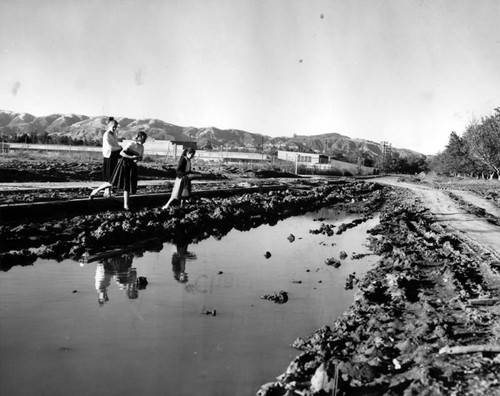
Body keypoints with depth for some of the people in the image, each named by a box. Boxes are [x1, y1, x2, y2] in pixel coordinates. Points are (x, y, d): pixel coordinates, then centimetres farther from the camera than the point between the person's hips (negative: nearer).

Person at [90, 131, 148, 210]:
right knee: (113, 183, -5)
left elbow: (141, 157, 18)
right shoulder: (131, 144, -10)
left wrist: (138, 158, -5)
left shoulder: (141, 147, 8)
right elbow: (121, 153, -15)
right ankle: (96, 190, 12)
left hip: (132, 167, 5)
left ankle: (126, 205, 12)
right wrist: (131, 157, -25)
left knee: (127, 186, 5)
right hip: (124, 164, -5)